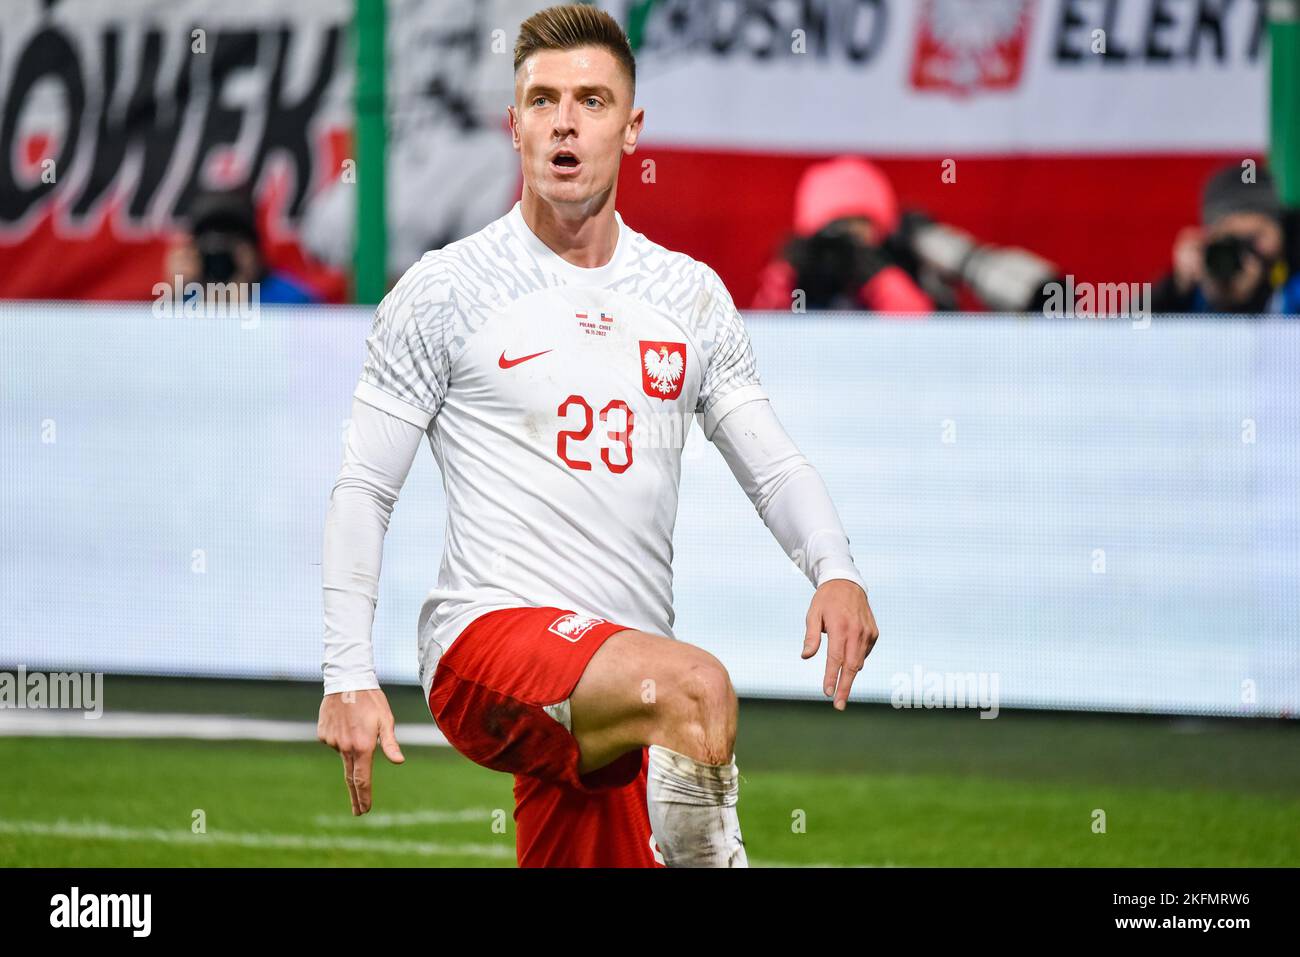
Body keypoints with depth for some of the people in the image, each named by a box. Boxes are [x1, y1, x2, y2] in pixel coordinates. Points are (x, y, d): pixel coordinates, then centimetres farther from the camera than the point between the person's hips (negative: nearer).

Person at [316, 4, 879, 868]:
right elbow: (364, 490, 2)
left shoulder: (691, 295, 13)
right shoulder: (444, 291, 1)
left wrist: (837, 572, -7)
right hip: (488, 636, -5)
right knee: (698, 686, -32)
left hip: (620, 686, 5)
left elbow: (773, 464, 15)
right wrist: (349, 677, -7)